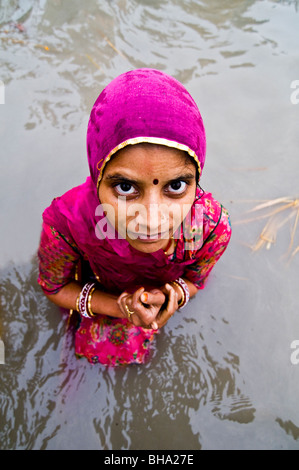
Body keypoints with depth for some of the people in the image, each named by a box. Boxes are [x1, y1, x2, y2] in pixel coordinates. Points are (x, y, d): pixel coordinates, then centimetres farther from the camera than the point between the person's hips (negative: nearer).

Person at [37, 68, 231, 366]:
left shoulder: (212, 225, -39)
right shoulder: (65, 223, -44)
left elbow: (193, 280, -14)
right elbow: (55, 287, -19)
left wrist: (169, 296, -38)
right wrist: (120, 307, -34)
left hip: (162, 289, 2)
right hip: (100, 290, -1)